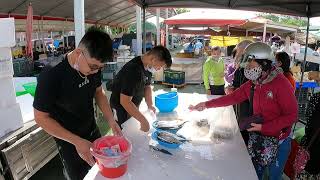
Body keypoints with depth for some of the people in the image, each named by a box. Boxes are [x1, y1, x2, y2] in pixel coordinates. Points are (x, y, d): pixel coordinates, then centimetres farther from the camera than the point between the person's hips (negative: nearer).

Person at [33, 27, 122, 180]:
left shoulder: (94, 65, -15)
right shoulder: (51, 75, -30)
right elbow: (41, 118, -21)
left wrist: (110, 119, -12)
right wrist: (77, 141, -25)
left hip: (92, 130, 5)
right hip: (69, 140, -5)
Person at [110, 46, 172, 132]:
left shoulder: (147, 67, -5)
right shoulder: (133, 71, -32)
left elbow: (147, 86, 9)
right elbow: (125, 101, -33)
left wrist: (150, 105, -6)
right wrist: (143, 120, -31)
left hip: (133, 109, 8)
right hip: (121, 113, -8)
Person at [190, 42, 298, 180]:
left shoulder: (281, 84, -22)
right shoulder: (253, 84, -2)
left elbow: (292, 115, -20)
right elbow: (233, 97, 1)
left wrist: (263, 127, -24)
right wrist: (207, 104, -3)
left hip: (278, 141, -5)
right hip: (259, 138, 5)